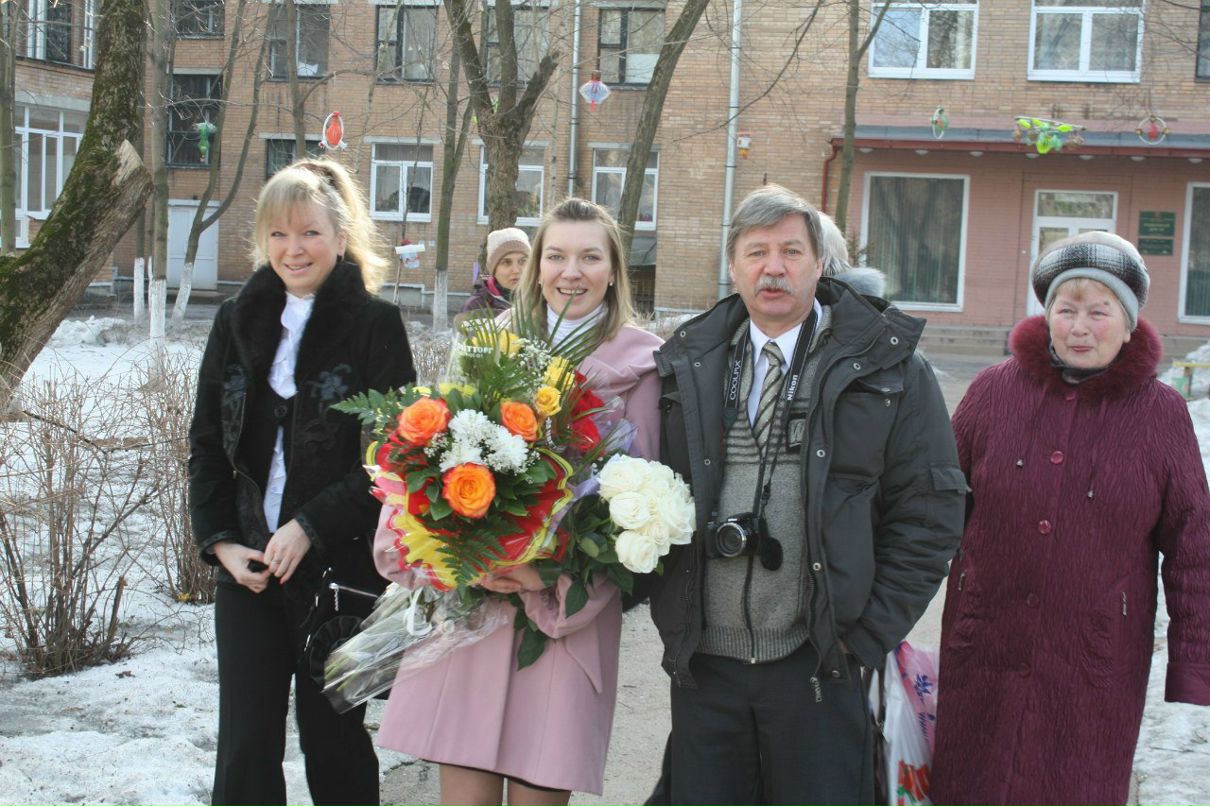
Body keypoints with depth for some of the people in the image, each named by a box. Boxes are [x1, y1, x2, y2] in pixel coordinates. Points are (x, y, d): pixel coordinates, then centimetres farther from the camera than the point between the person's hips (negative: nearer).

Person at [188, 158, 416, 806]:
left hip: (341, 566, -4)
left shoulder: (374, 324, -5)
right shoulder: (238, 322, 9)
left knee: (333, 738, 8)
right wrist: (220, 542, -2)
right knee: (244, 748, 3)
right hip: (247, 566, 4)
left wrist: (309, 527, -15)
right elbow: (207, 443, 10)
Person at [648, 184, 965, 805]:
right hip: (703, 661, 3)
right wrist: (669, 613, 3)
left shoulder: (886, 369, -1)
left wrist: (867, 633, -7)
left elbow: (928, 510, -3)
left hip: (817, 665, -2)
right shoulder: (688, 367, 8)